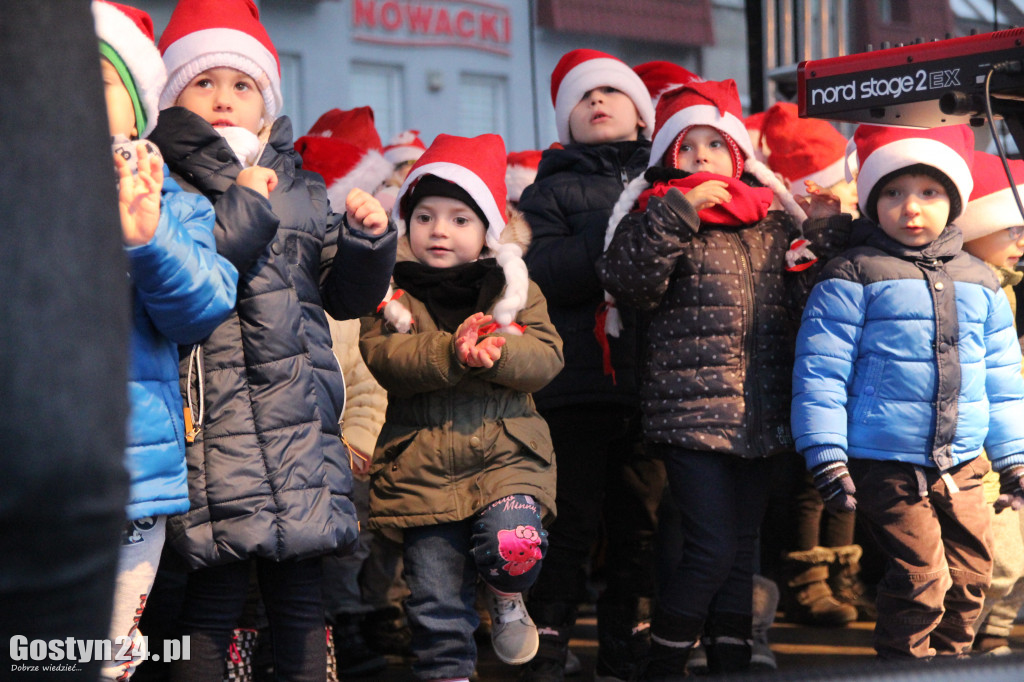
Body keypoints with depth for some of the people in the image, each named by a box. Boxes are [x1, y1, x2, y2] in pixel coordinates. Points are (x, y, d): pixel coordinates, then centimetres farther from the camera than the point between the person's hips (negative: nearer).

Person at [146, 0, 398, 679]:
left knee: (300, 584, 5)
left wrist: (367, 241, 2)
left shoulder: (302, 188, 19)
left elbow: (346, 296, 21)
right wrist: (246, 206, -10)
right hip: (211, 413, -4)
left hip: (300, 413, 5)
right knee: (217, 583, -8)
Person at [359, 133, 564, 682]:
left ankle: (507, 600, 8)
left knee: (512, 543, -25)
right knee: (436, 596, -1)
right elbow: (381, 355, -10)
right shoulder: (393, 292, 5)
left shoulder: (513, 287, 9)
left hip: (506, 451, 0)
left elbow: (546, 355, -1)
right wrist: (450, 353, -23)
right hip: (422, 462, 0)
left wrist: (497, 354, -22)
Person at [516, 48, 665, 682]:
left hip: (656, 383, 2)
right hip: (580, 384, -2)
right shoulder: (553, 190, 11)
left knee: (643, 523, 6)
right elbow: (542, 273, -7)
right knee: (573, 523, -2)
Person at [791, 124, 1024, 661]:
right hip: (885, 466, -6)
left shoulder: (979, 282, 13)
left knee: (971, 575, 8)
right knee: (921, 578, -10)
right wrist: (827, 457, -11)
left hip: (962, 466, 6)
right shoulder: (852, 278, -3)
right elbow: (820, 371, -6)